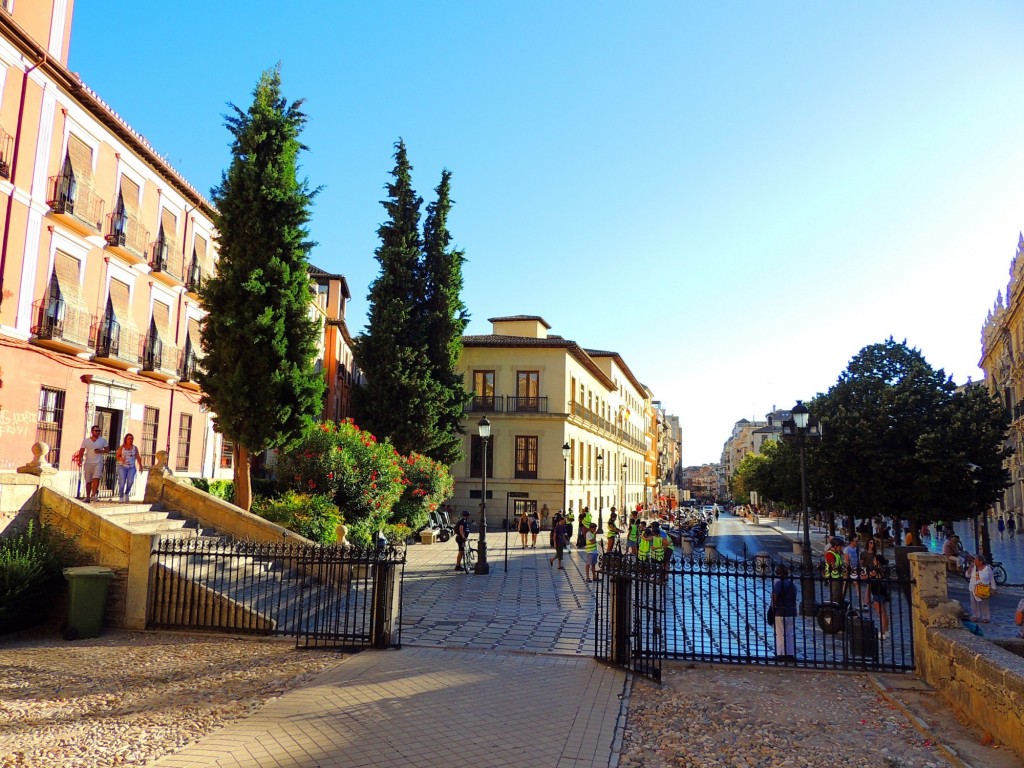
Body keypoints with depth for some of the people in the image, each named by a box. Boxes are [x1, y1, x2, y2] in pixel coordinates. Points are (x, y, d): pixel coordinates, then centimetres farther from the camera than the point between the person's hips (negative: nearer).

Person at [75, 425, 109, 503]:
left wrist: (100, 451, -11)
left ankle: (93, 495, -19)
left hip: (98, 463, -1)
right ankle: (87, 497, 18)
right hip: (88, 463, 2)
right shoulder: (86, 441, 5)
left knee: (96, 478, -21)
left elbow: (108, 450, 8)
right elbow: (81, 452, 2)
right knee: (88, 481, 8)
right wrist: (80, 461, -12)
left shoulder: (103, 440, 4)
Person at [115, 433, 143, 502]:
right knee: (122, 482, -10)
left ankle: (127, 493, 12)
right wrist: (121, 459, -18)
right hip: (122, 467, -1)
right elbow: (117, 456, 3)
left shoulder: (135, 448, 9)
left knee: (130, 482, -14)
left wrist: (140, 466, 3)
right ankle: (121, 497, 2)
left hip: (131, 467, 1)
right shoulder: (121, 447, 5)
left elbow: (138, 457, 9)